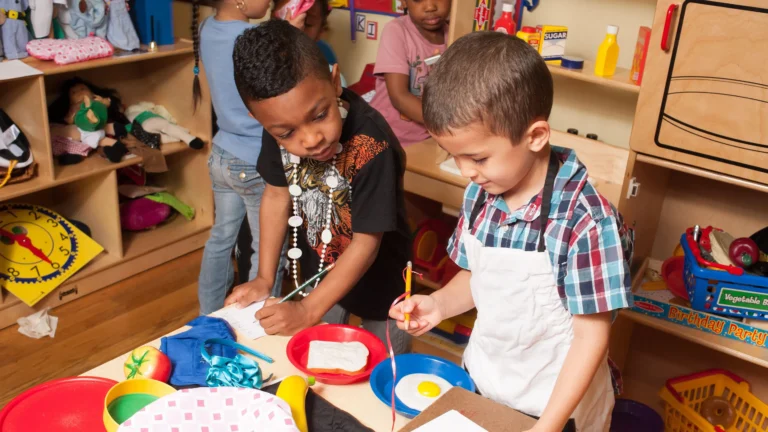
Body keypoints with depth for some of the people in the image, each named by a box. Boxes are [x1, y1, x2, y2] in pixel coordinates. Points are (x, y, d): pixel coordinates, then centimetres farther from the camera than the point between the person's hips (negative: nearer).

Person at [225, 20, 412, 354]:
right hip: (316, 273, 4)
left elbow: (367, 243, -28)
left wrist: (308, 310, -28)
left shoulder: (372, 146, -35)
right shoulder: (280, 126, -19)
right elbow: (278, 193, -3)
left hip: (377, 280, -4)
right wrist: (264, 278, -5)